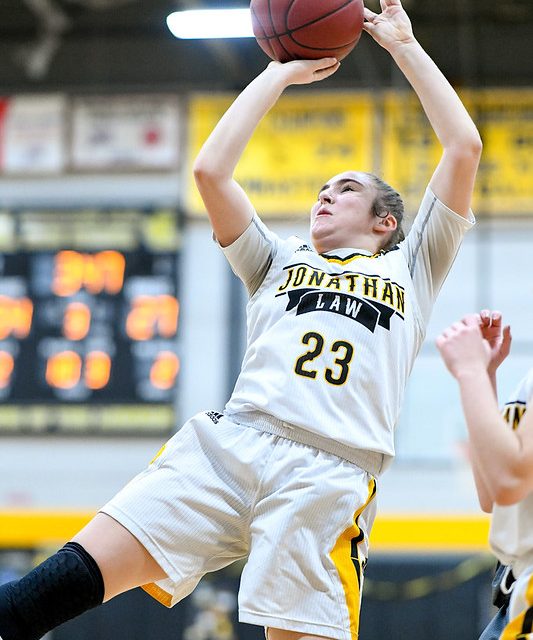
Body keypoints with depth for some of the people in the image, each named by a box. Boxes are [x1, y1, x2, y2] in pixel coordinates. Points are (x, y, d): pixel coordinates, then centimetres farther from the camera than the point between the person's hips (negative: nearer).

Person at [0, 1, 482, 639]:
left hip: (333, 473, -2)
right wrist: (281, 71, 27)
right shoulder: (280, 262, 31)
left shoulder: (409, 269, 26)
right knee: (86, 567, -18)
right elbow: (209, 169, 19)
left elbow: (465, 148, 19)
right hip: (228, 442, 2)